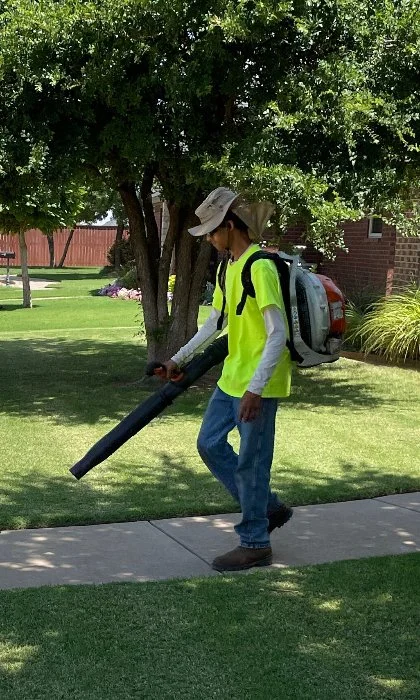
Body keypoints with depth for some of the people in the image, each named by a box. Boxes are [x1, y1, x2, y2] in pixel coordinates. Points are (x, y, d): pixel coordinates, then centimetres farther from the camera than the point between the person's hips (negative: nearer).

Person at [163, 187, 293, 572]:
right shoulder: (230, 266, 10)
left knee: (250, 462, -1)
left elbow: (278, 334, -23)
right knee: (210, 444, 14)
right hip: (232, 378, 10)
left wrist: (255, 388, -26)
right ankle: (269, 508, 26)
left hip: (258, 384, -10)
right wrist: (179, 358, 23)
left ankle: (255, 544, 15)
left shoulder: (260, 267, -20)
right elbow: (216, 322, 20)